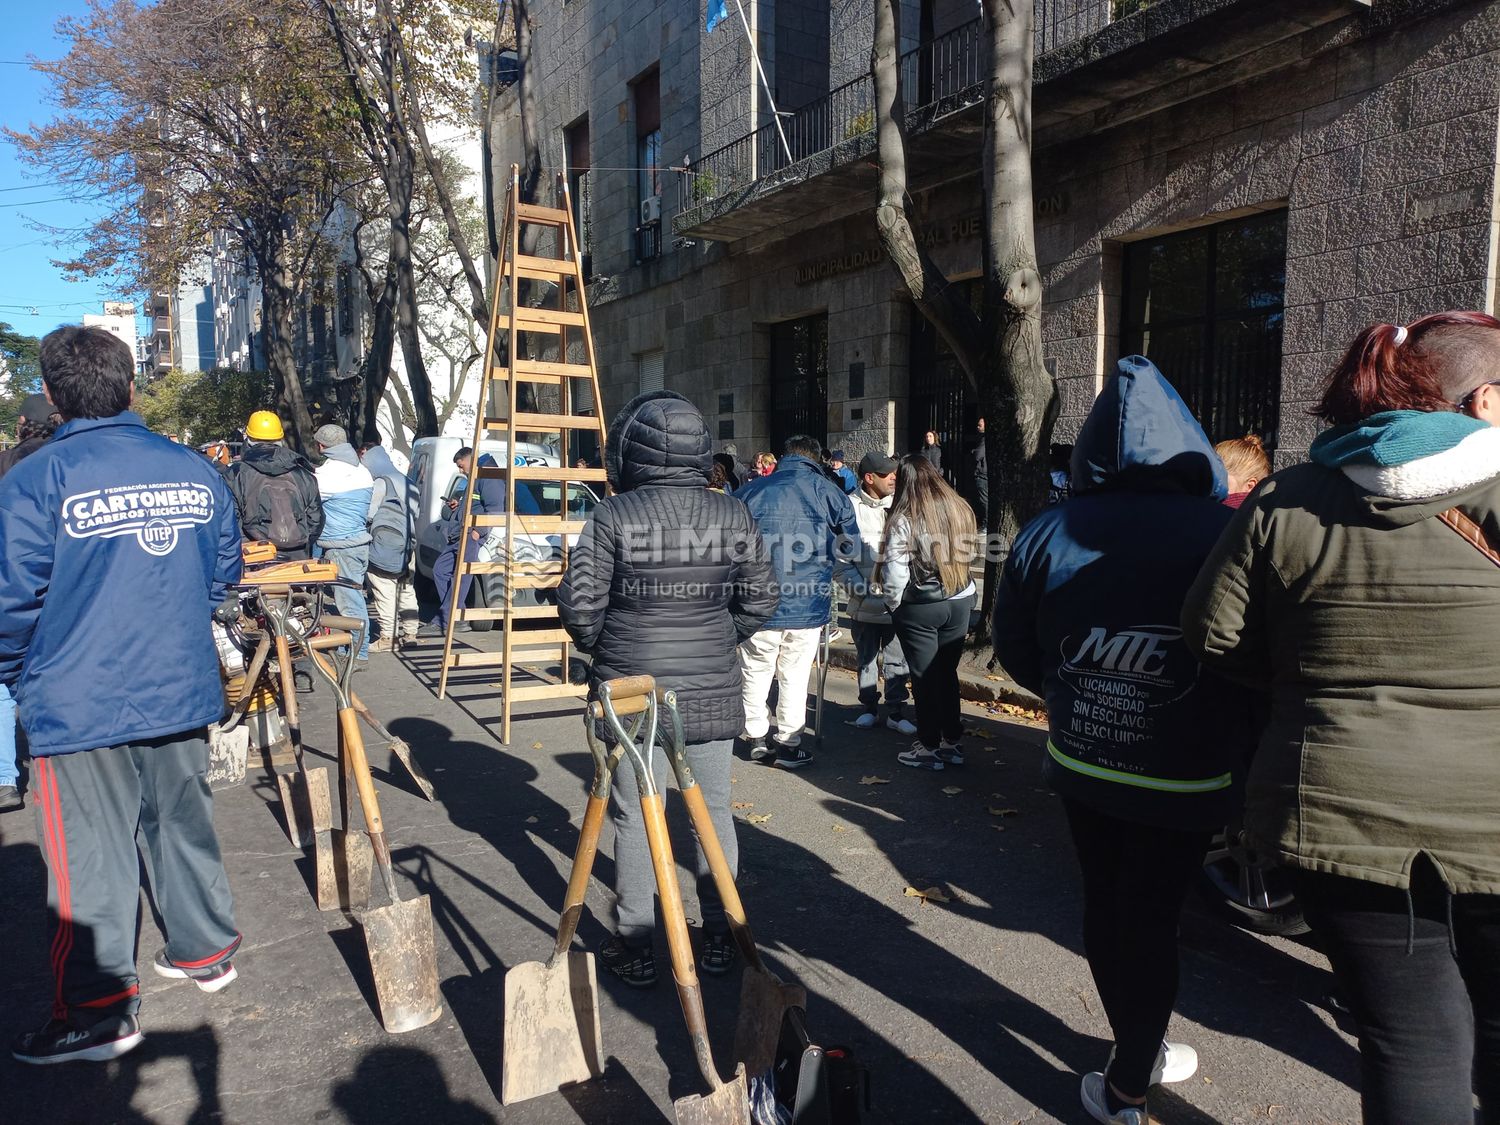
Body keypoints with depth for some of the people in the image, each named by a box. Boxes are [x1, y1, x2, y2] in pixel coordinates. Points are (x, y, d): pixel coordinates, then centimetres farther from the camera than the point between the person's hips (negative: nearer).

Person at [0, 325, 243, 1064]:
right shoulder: (195, 471, 1)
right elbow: (223, 575, 10)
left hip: (81, 706, -4)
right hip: (181, 694, 5)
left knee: (90, 857, 6)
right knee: (182, 824, 19)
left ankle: (98, 1012, 15)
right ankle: (205, 952, 34)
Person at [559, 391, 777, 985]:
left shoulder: (614, 515, -12)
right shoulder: (733, 515, -3)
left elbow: (578, 602, -10)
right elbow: (760, 599, 3)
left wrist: (602, 646, 10)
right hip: (713, 690, 3)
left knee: (636, 817, 9)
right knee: (714, 810, 16)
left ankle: (634, 948, 20)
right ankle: (718, 937, 29)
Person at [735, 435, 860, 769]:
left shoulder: (749, 492, 2)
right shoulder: (829, 492, -1)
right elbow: (852, 547, 4)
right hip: (808, 605, -1)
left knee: (756, 672, 17)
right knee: (794, 677, 12)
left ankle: (756, 738, 26)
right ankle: (788, 744, 21)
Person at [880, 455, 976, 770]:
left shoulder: (903, 520, -17)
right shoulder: (960, 510, 0)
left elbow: (894, 572, -17)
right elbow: (970, 555, 11)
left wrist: (892, 603, -1)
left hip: (920, 609, -5)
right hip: (960, 602, 5)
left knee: (925, 677, 6)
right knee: (948, 673, 16)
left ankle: (929, 748, 15)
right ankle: (953, 743, 24)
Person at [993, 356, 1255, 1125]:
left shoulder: (1049, 534, -8)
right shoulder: (1229, 535, -17)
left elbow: (1014, 649, 2)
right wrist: (1240, 738, 10)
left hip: (1081, 762, 3)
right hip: (1186, 774, -2)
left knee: (1105, 906, 19)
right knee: (1150, 919, 10)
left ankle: (1138, 1053, 37)